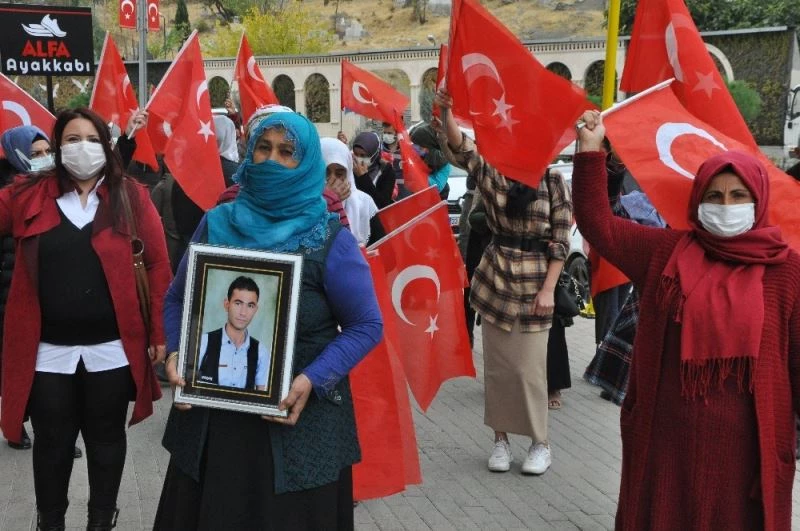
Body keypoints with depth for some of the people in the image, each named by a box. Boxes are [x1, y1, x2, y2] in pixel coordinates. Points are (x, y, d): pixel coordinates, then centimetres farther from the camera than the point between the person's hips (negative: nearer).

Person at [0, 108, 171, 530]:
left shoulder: (130, 196, -1)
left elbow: (158, 264, -3)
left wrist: (160, 331, -7)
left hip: (113, 348, -1)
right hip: (48, 350, 1)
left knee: (106, 439, 15)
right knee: (52, 444, 13)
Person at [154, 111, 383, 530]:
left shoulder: (330, 240, -8)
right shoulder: (217, 224, 2)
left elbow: (366, 326, -7)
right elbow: (177, 299, 12)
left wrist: (313, 380, -19)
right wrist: (175, 353, -7)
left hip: (301, 416, -3)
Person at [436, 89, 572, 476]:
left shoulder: (552, 181, -3)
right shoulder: (492, 172, 3)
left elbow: (561, 240, -3)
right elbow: (458, 147, -13)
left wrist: (549, 289, -9)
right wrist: (446, 113, -32)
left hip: (534, 281, -3)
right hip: (495, 277, 3)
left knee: (529, 367, 0)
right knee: (496, 364, 7)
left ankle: (540, 444, 14)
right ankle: (501, 439, 20)